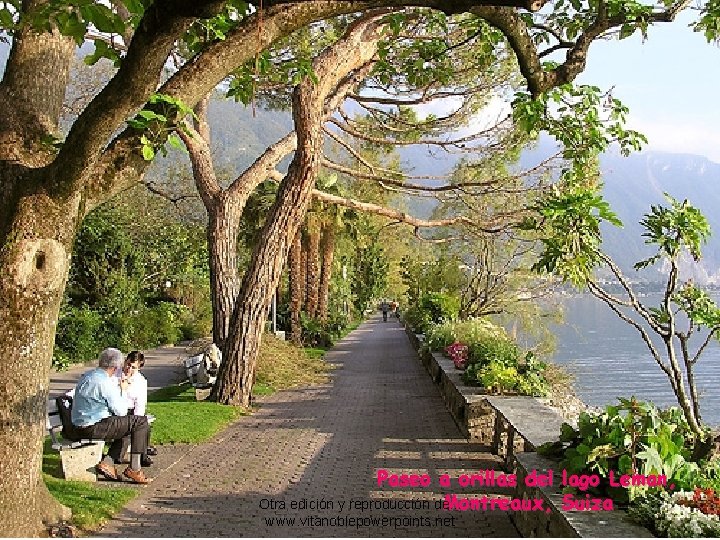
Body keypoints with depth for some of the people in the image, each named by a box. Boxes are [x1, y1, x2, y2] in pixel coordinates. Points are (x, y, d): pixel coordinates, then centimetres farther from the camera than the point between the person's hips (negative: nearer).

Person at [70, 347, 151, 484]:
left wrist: (118, 386, 33)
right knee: (141, 422, -6)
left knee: (124, 423, 26)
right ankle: (134, 468, -4)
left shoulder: (85, 376, 10)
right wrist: (123, 390, 3)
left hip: (78, 428, 10)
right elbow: (121, 411, -11)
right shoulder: (105, 383, -19)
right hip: (92, 429, -10)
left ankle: (107, 462, 11)